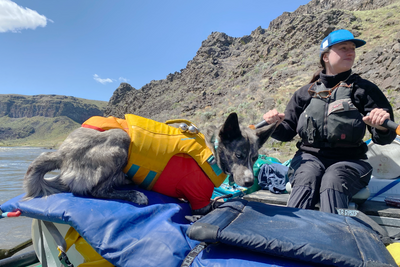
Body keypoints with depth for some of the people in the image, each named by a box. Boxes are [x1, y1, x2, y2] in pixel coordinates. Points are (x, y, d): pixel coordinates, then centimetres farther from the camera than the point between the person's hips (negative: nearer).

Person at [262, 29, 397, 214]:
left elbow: (383, 139, 2)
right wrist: (275, 125, -12)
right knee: (306, 180, -32)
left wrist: (382, 127, -23)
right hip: (310, 157, 1)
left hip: (348, 160, 0)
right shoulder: (305, 93, 11)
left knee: (333, 181, -34)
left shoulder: (364, 90, 6)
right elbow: (287, 133, 12)